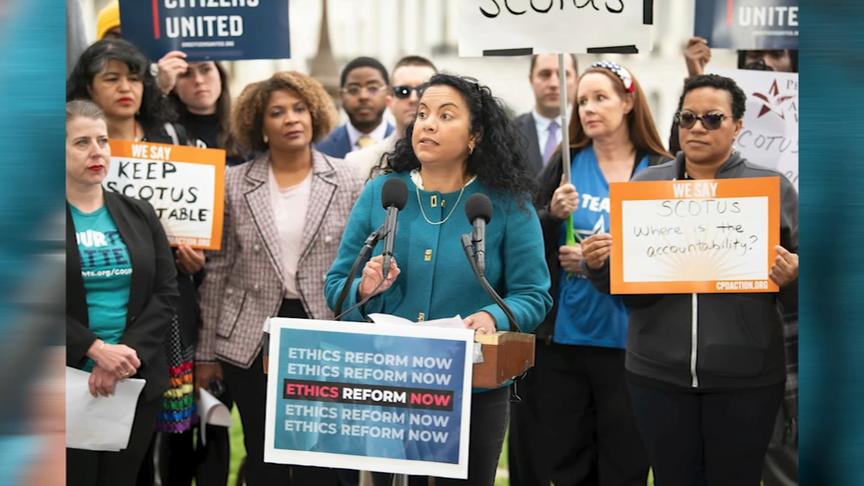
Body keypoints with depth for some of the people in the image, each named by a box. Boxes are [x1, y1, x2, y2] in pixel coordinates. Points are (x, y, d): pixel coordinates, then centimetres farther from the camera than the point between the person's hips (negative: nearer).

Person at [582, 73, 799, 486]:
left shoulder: (773, 188, 2)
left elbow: (797, 283, 5)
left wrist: (791, 276, -17)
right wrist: (596, 263, -12)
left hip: (747, 377, -1)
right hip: (658, 373, 2)